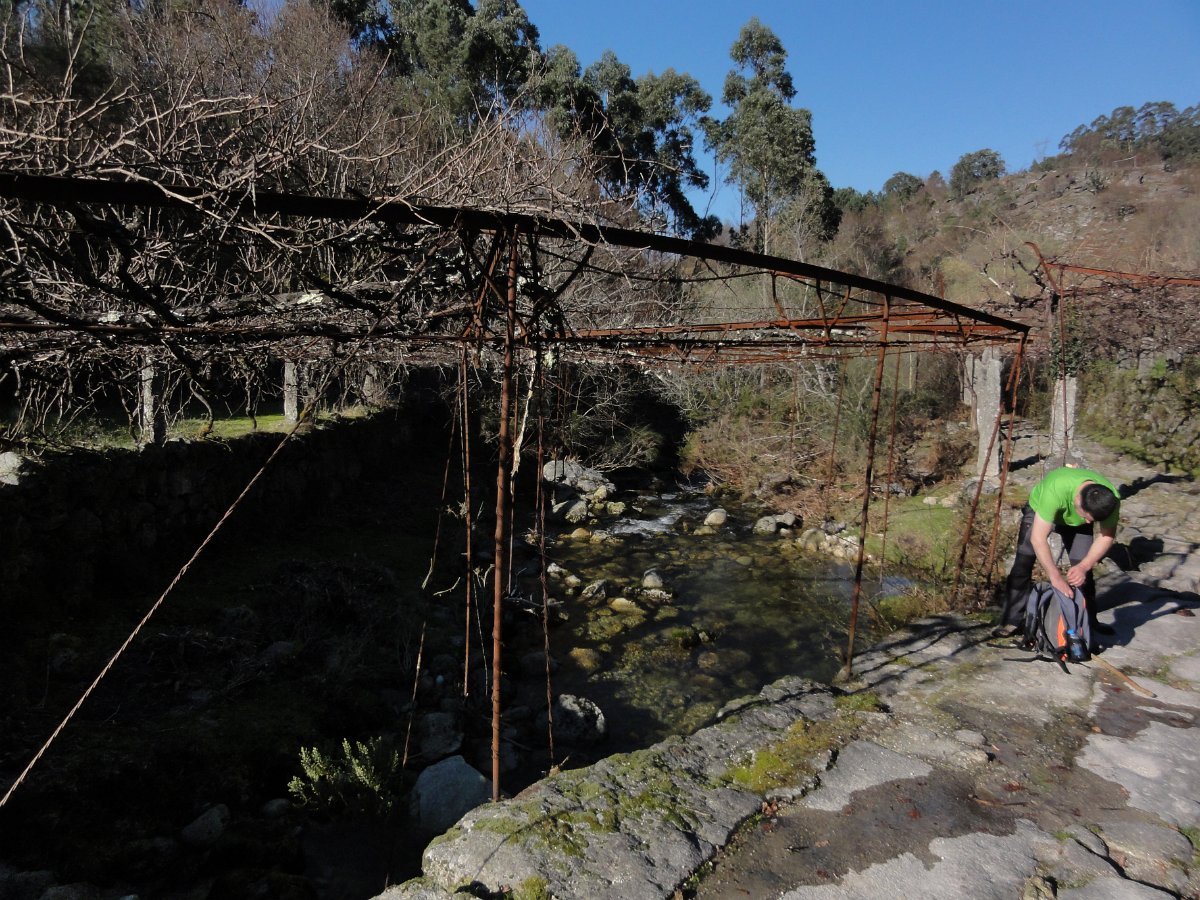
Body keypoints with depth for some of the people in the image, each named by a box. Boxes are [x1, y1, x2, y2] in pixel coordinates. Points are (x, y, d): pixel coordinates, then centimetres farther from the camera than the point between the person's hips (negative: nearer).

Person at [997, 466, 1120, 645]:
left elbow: (1107, 536, -17)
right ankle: (1012, 620, -6)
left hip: (1076, 521, 3)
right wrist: (1055, 577, -43)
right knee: (1023, 563, -13)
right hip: (1039, 510, -3)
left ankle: (1088, 622, 12)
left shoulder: (1110, 499, -32)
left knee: (1083, 571, -6)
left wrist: (1083, 566, -29)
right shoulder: (1056, 489, -46)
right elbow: (1038, 538, -42)